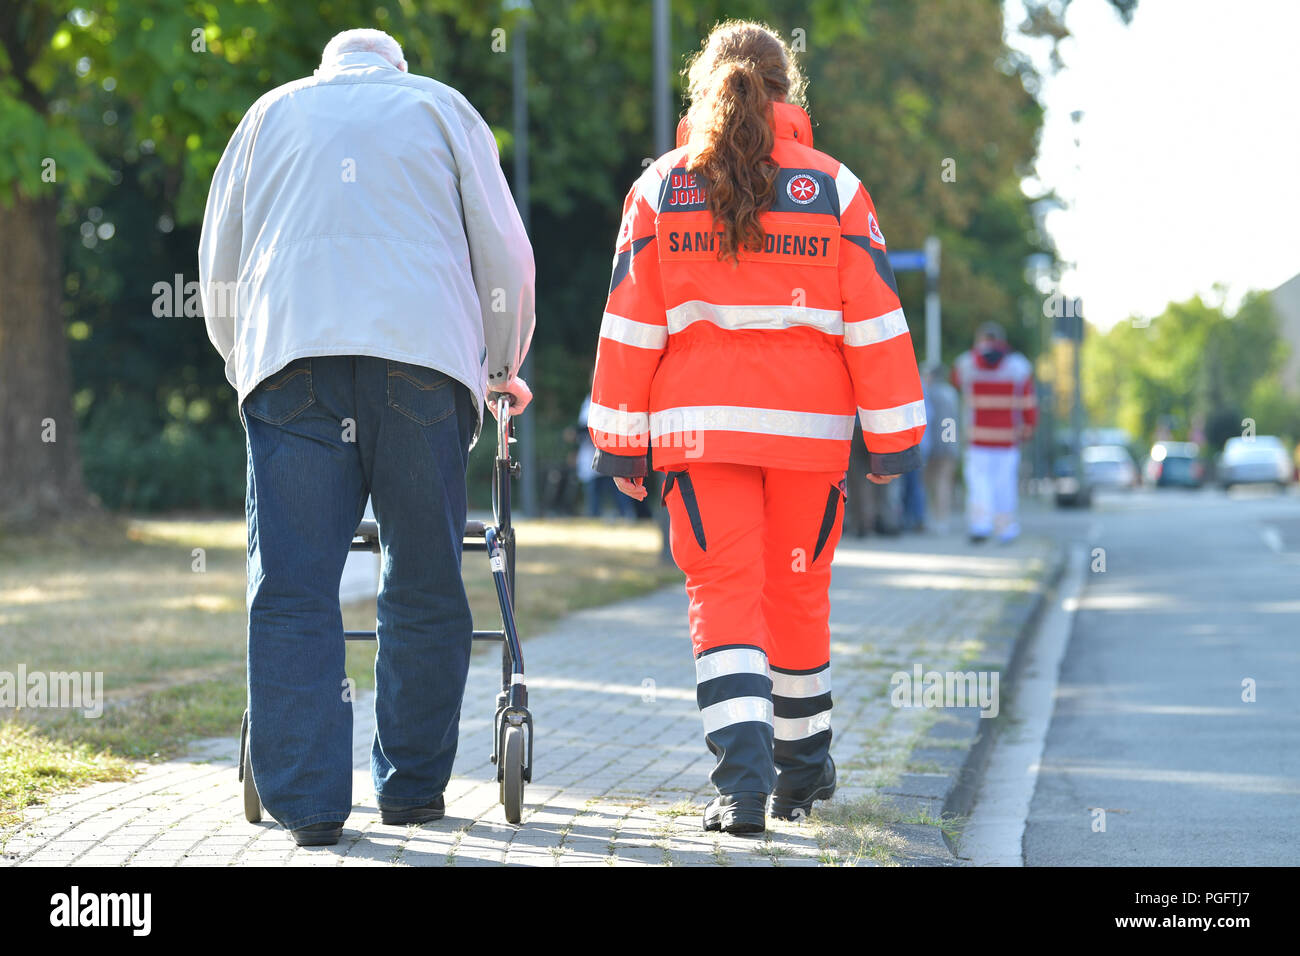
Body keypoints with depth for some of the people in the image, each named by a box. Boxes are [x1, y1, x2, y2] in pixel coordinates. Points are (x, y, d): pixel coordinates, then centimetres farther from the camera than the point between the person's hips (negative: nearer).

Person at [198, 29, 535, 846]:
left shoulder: (272, 112, 26)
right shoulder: (440, 106, 22)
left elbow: (219, 265, 26)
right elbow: (505, 252, 18)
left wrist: (244, 364, 40)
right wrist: (504, 366, 32)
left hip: (289, 351, 1)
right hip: (421, 350, -1)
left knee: (293, 589, -2)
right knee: (425, 586, 8)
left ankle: (307, 800, -9)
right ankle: (413, 786, 11)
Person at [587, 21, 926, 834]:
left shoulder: (662, 188, 2)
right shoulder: (835, 188, 1)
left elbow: (630, 323, 1)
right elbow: (875, 319, 0)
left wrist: (621, 439, 6)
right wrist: (895, 434, 4)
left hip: (700, 427, 0)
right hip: (809, 429, 1)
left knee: (724, 596, -1)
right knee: (798, 593, 14)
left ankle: (745, 773, -19)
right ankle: (804, 767, 27)